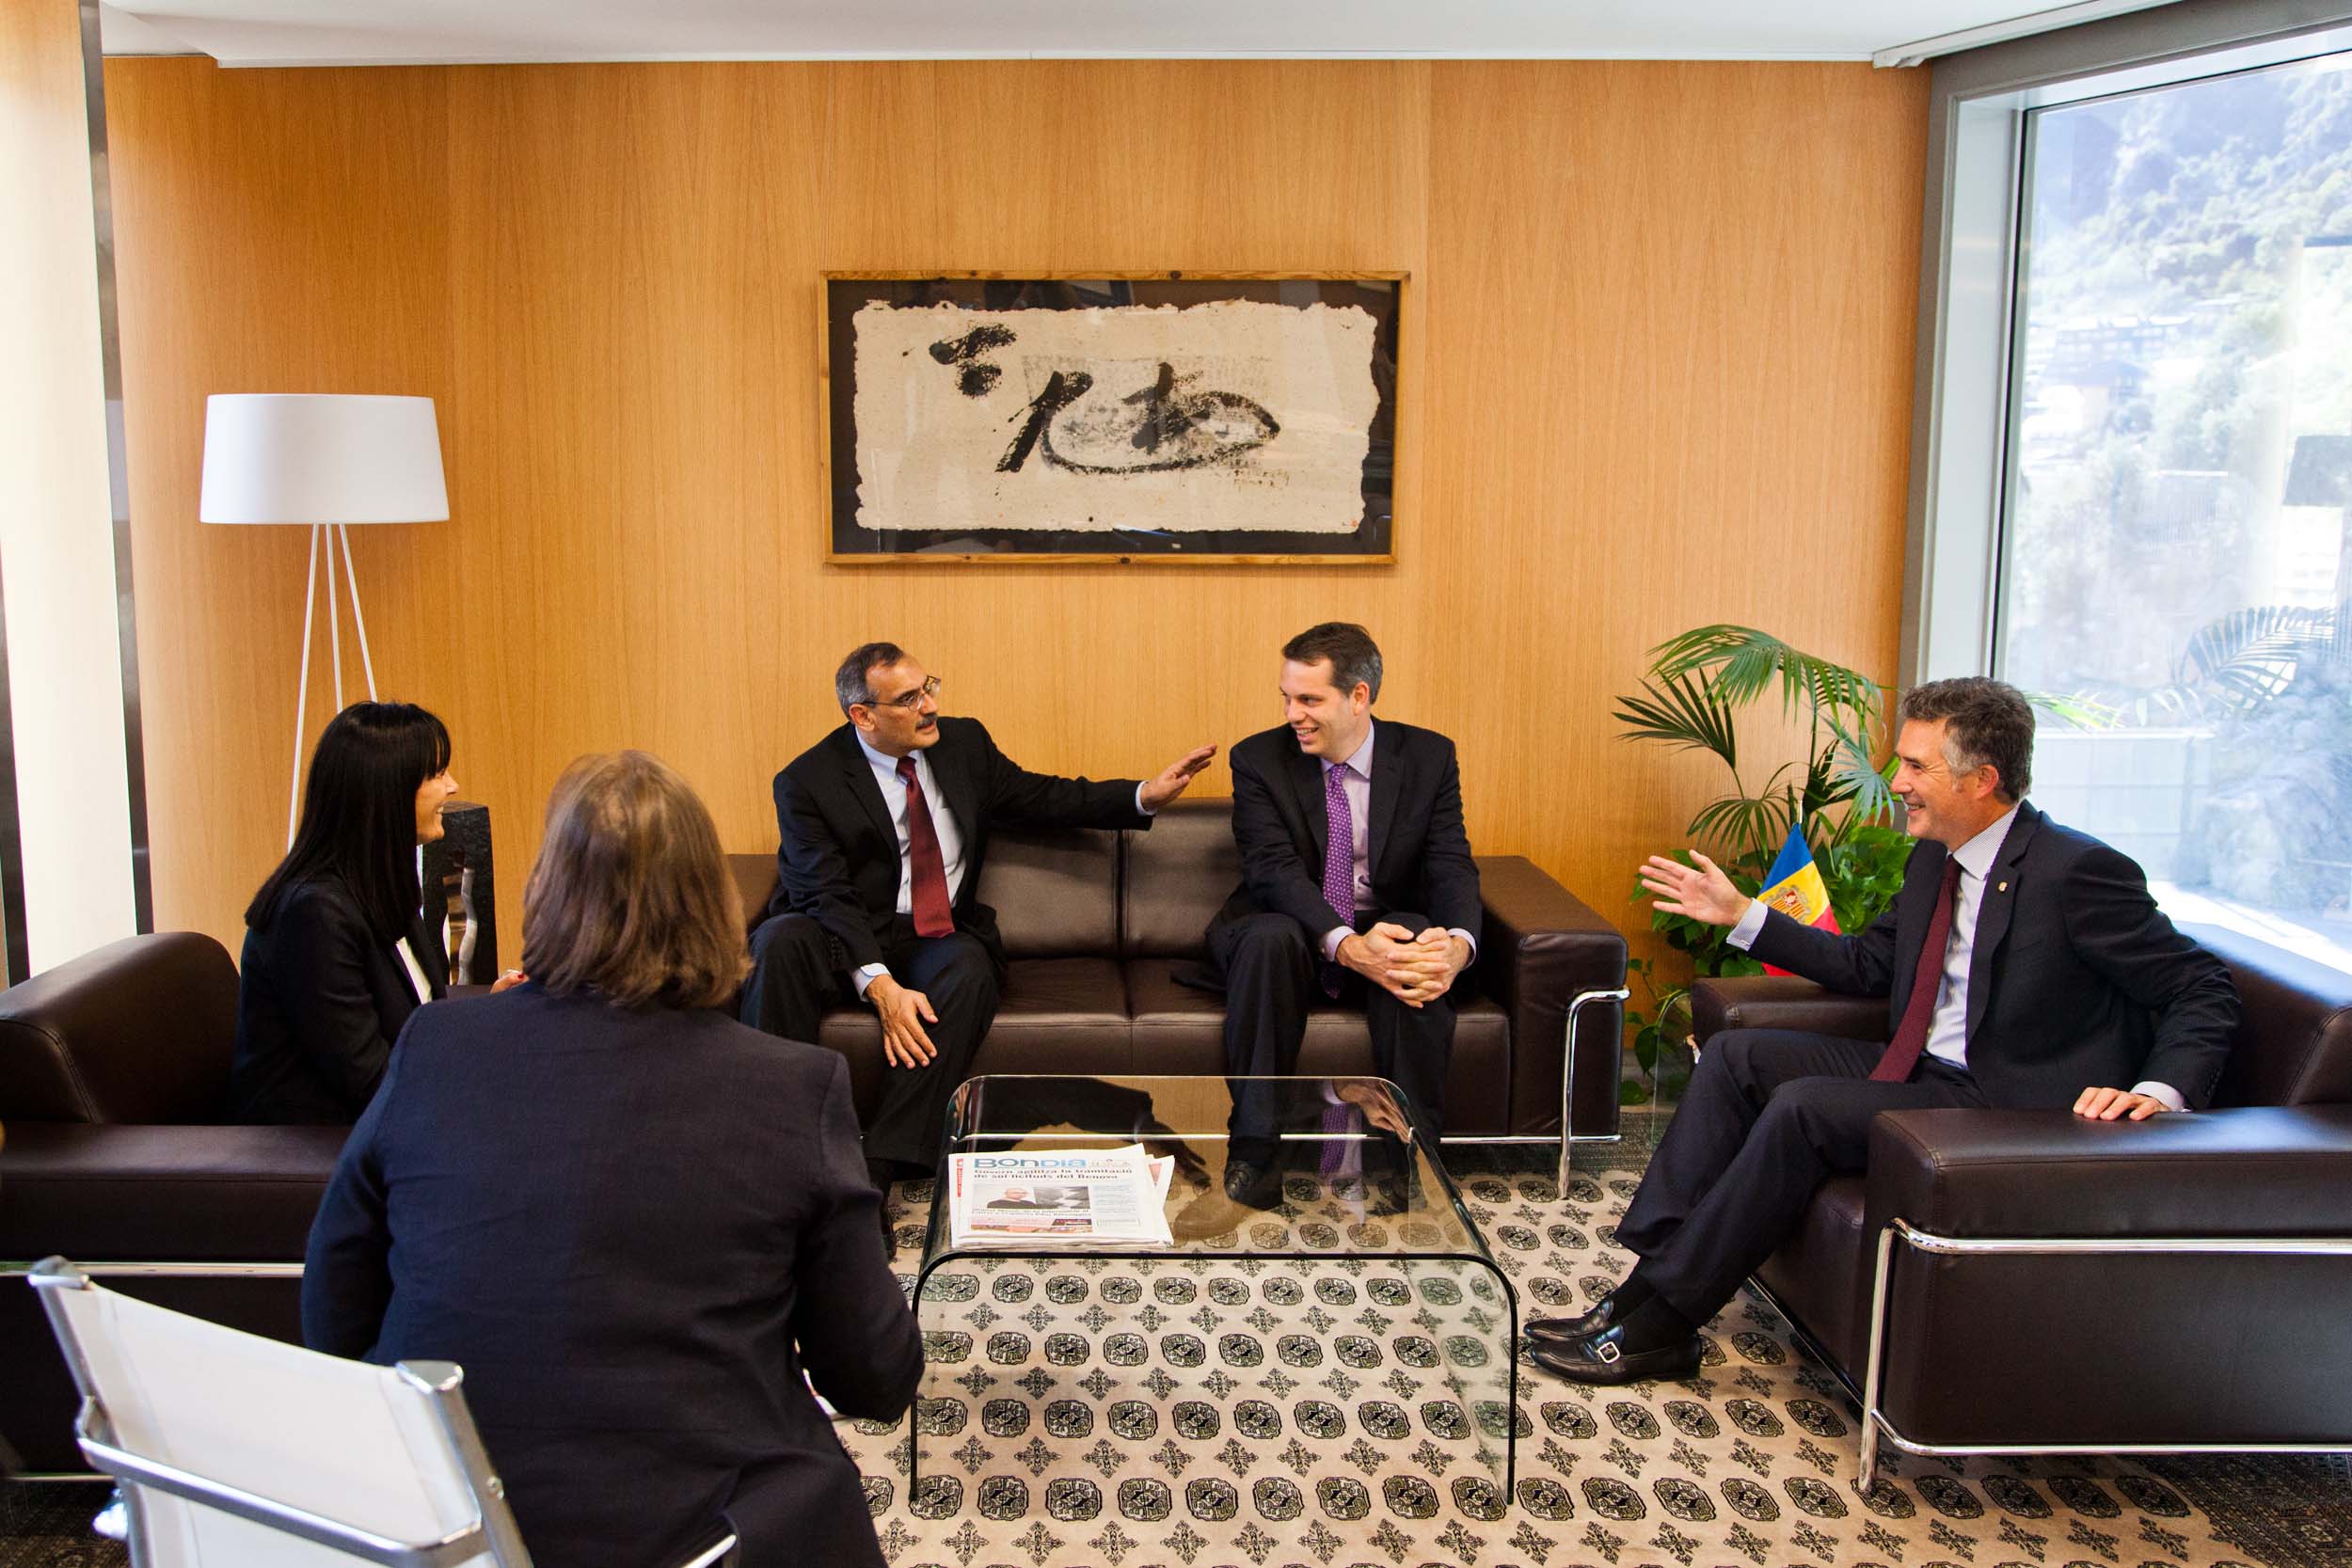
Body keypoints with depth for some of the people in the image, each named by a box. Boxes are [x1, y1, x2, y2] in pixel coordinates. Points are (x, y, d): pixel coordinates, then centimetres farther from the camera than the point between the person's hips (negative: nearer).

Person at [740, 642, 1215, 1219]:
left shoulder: (963, 743, 7)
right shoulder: (807, 781, -7)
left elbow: (1041, 798, 16)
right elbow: (826, 895, -15)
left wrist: (1146, 794, 4)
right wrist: (878, 985, -30)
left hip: (943, 937, 2)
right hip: (850, 937, -2)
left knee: (968, 971, -33)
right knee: (778, 944, -34)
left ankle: (879, 1171, -34)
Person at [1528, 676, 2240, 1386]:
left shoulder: (2080, 871, -17)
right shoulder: (1934, 858, 8)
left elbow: (2205, 992, -12)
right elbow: (1866, 963, 18)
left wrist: (2160, 1091, -27)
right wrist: (1741, 915, 14)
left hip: (2007, 1101, -9)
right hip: (1920, 1068, 9)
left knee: (1803, 1107, -27)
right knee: (1734, 1054, -6)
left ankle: (1661, 1324, -18)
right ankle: (1647, 1278, -10)